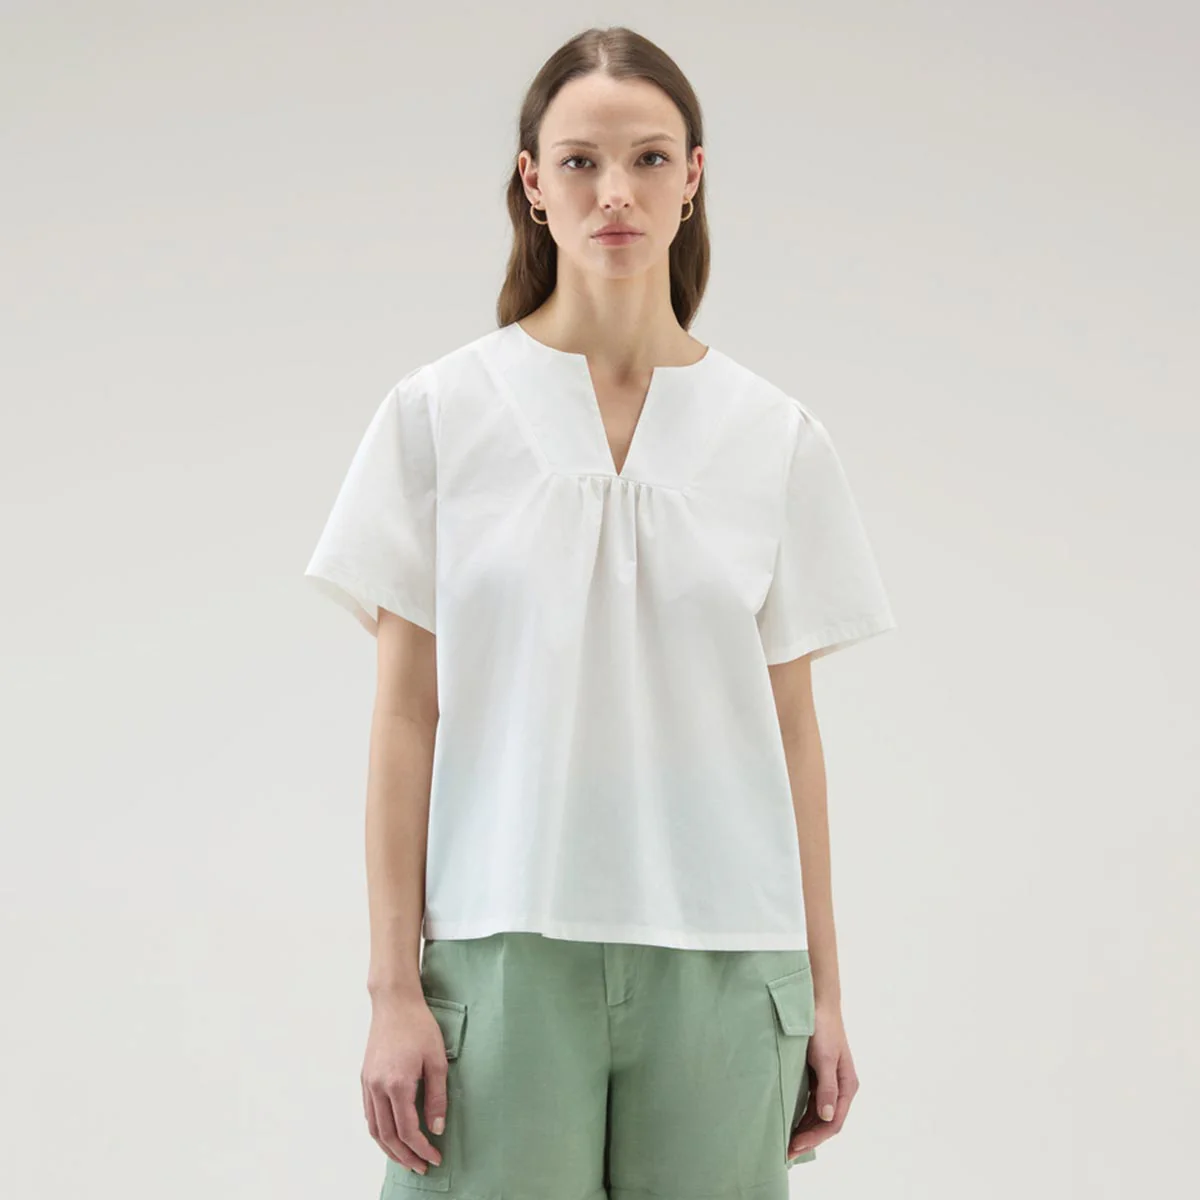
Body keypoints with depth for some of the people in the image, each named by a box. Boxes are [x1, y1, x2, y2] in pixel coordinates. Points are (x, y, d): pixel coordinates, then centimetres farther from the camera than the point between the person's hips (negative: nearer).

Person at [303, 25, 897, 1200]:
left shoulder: (779, 439, 5)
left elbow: (791, 728, 7)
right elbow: (407, 715, -1)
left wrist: (822, 991, 7)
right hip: (504, 954, -1)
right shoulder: (439, 412, 0)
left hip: (719, 965, 2)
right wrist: (393, 987, -5)